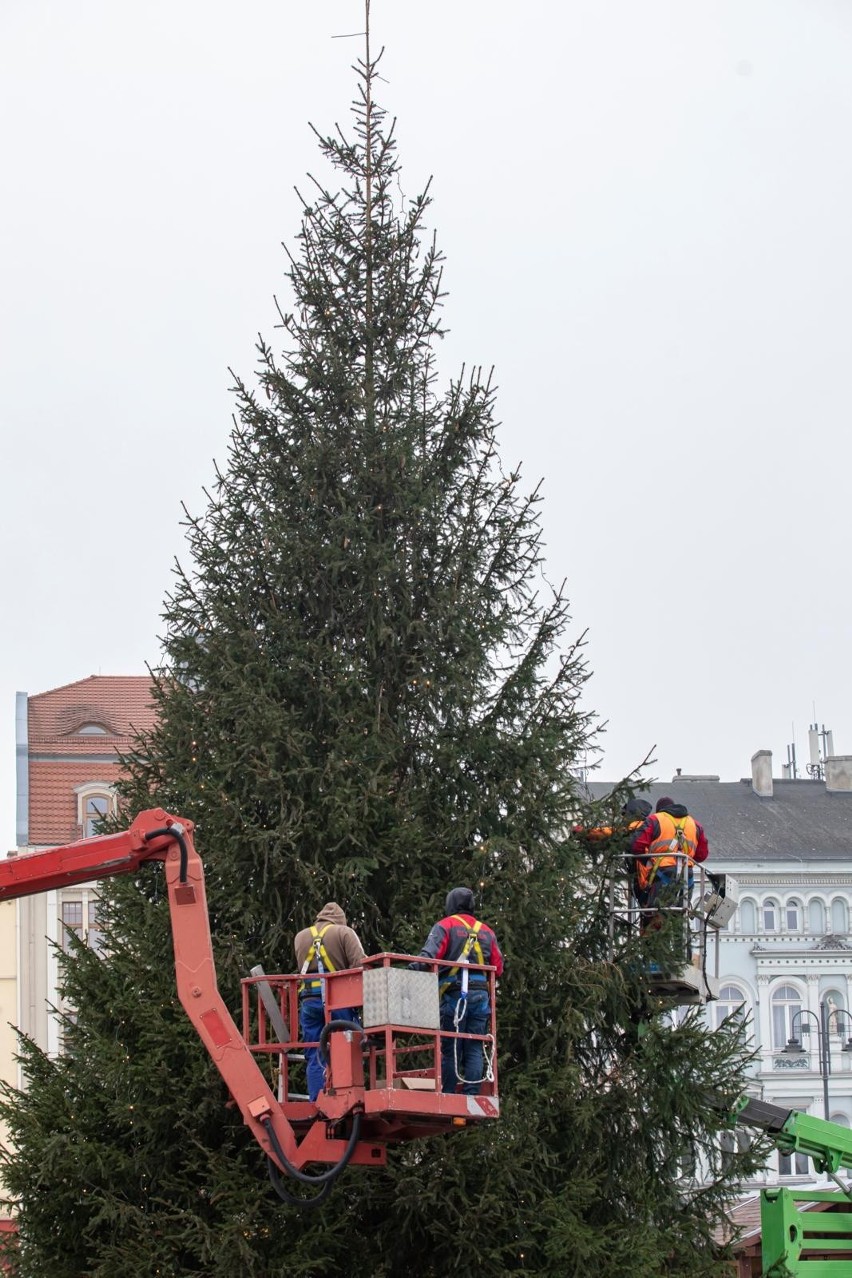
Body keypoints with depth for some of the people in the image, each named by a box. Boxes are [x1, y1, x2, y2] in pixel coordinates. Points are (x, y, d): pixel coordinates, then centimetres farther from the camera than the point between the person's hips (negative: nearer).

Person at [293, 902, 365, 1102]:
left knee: (315, 1057, 3)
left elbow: (302, 968, 15)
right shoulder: (344, 933, 5)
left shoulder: (300, 937, 20)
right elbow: (360, 965, -5)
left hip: (309, 999, 3)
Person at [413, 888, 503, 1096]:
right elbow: (498, 968, 15)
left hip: (454, 994, -4)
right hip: (481, 996, 4)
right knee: (474, 1049, 4)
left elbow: (432, 950, -14)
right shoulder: (486, 931, 19)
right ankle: (471, 1094, -3)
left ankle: (447, 1095, -5)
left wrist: (420, 963, -27)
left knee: (450, 1049, -3)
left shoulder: (445, 926, 6)